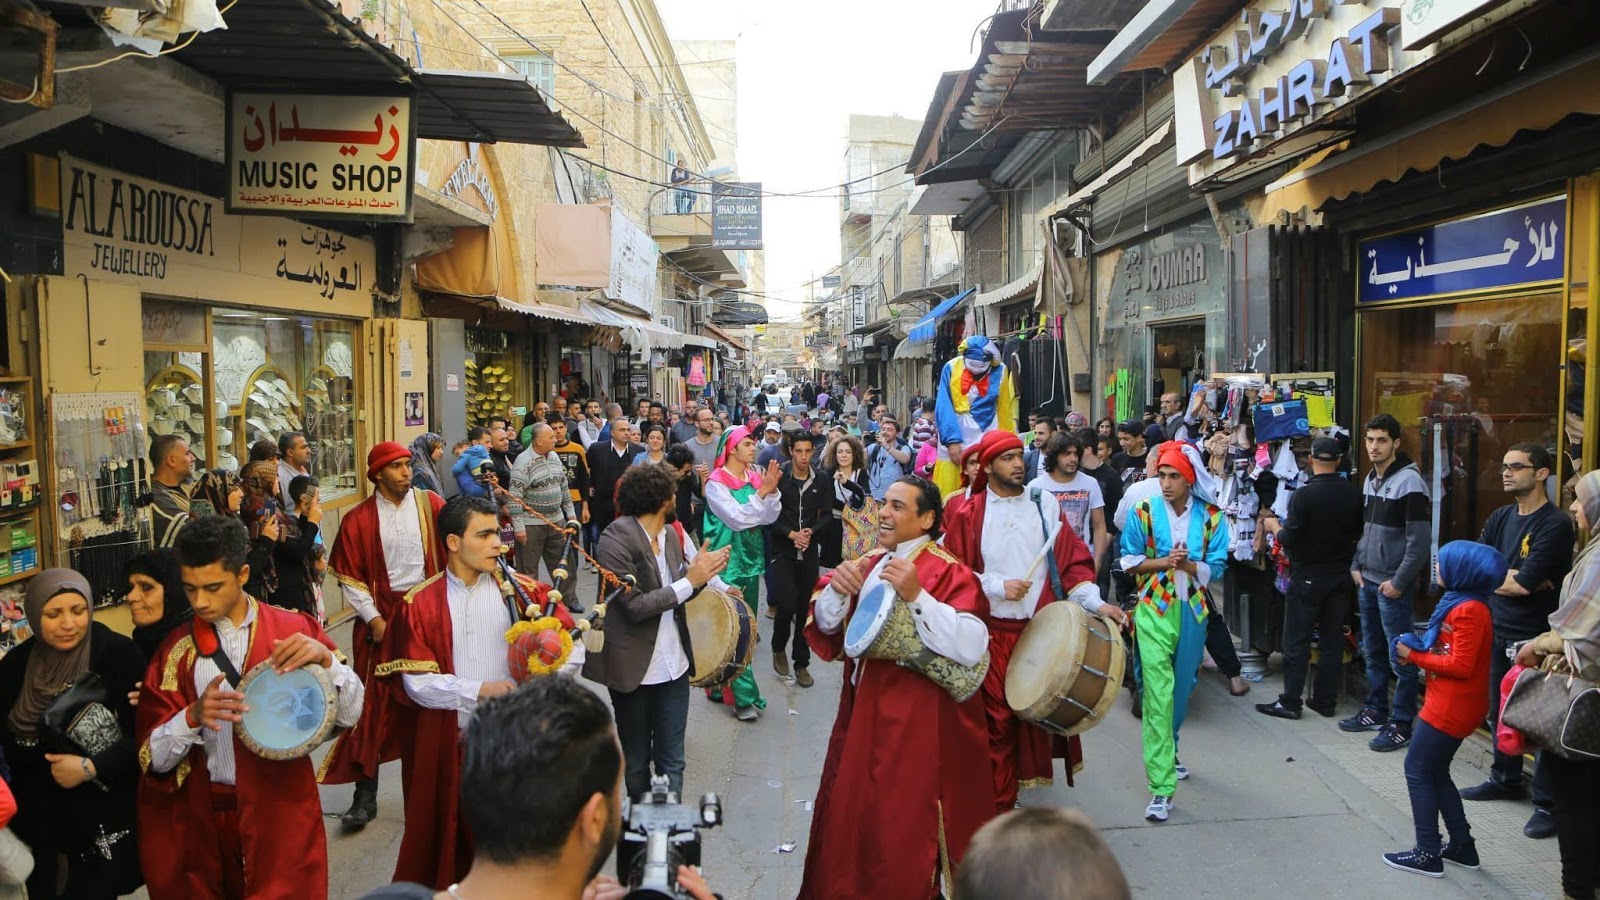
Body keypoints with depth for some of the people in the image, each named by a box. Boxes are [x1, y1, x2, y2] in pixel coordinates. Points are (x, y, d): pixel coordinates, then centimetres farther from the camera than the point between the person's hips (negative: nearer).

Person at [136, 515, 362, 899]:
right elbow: (154, 758, -2)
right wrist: (193, 716, -22)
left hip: (282, 810, -1)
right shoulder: (177, 650, 1)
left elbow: (349, 715, -7)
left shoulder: (292, 630, -3)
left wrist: (324, 658, -24)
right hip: (204, 818, 2)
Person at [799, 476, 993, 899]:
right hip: (862, 708, 7)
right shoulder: (870, 563, 8)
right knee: (849, 816, 18)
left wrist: (915, 596, -33)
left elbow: (970, 648, -27)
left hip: (916, 724, -7)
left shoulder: (949, 573, -14)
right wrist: (837, 590, -13)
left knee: (901, 828, 3)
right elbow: (826, 624, 6)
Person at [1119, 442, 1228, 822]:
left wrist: (1188, 565, -20)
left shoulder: (1211, 517, -1)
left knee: (1182, 689, 18)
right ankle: (1161, 787, -10)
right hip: (1154, 610, -3)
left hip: (1193, 610, 3)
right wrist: (1165, 562, -16)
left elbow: (1215, 567, -2)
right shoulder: (1143, 513, -3)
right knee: (1158, 693, -11)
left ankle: (1167, 752, 44)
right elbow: (1130, 561, -1)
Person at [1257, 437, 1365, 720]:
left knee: (1297, 642, 3)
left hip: (1307, 577, -5)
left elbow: (1289, 539, -17)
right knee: (1333, 640, 12)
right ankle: (1326, 700, 18)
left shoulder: (1304, 494, -18)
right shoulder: (1353, 494, -3)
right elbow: (1359, 534, 6)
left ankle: (1290, 702, 7)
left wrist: (1274, 526, 2)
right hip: (1340, 576, 5)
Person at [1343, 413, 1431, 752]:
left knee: (1400, 657, -2)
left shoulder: (1409, 481, -14)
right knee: (1373, 651, 16)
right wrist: (1357, 565, 11)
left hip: (1393, 584, -8)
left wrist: (1399, 582, -16)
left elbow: (1419, 540, -16)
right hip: (1368, 581, 8)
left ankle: (1401, 724, 5)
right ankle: (1375, 710, 27)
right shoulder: (1370, 479, 12)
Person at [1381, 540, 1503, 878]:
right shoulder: (1463, 603, 11)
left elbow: (1461, 666, -23)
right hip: (1452, 705, 10)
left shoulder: (1469, 610, -20)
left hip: (1451, 708, -10)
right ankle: (1462, 846, 25)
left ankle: (1428, 854, 4)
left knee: (1418, 770, -2)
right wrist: (1417, 651, -2)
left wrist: (1415, 655, -13)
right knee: (1436, 773, 17)